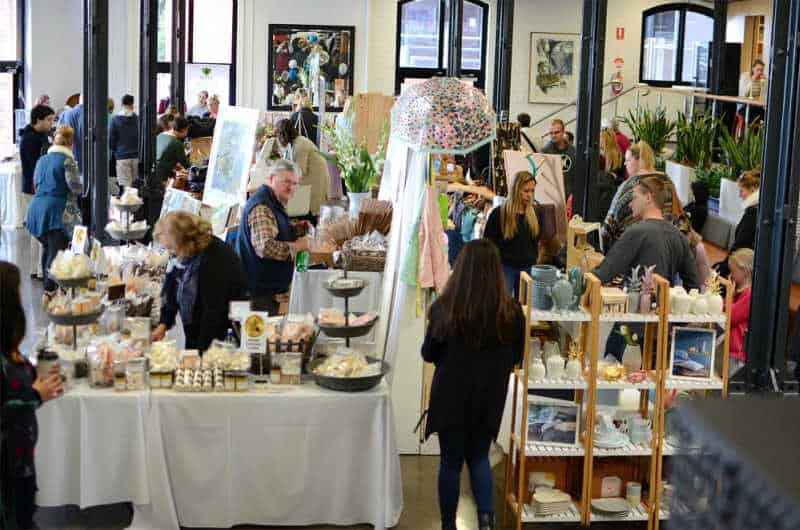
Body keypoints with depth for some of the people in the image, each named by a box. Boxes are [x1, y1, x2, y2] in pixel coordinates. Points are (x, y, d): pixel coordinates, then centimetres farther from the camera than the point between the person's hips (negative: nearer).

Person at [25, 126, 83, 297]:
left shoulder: (42, 160, 15)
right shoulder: (67, 160, -7)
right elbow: (75, 187, -12)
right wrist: (80, 185, 10)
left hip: (37, 206, 7)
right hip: (57, 209, -7)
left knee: (47, 247, 20)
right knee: (57, 250, -5)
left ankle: (48, 285, 29)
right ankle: (50, 290, -10)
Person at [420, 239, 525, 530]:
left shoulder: (444, 308, -18)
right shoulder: (511, 312, -13)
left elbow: (428, 354, -4)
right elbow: (516, 358, 2)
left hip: (451, 397, -2)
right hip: (489, 398, 2)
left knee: (450, 462, 14)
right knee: (479, 457, 21)